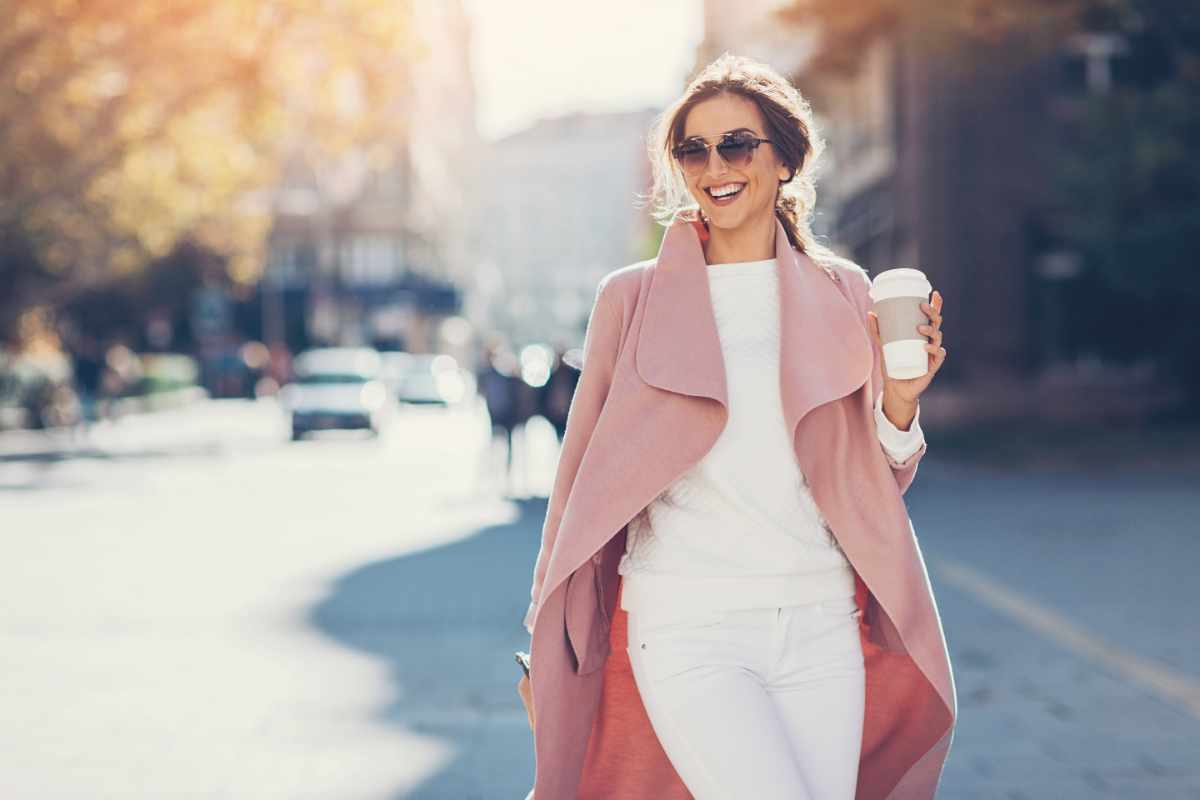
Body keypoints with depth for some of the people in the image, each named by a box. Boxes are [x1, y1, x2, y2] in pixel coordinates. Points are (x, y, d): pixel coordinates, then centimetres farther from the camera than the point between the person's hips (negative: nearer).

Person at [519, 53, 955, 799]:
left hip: (820, 627, 3)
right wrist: (546, 647, 12)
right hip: (684, 629, -3)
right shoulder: (633, 299, 4)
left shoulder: (841, 294, 9)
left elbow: (875, 486, 12)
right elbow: (586, 478, 10)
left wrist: (900, 402, -9)